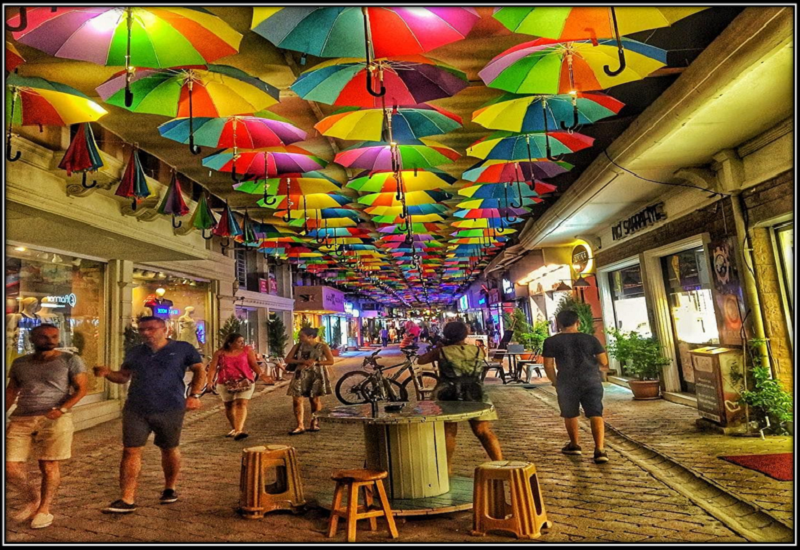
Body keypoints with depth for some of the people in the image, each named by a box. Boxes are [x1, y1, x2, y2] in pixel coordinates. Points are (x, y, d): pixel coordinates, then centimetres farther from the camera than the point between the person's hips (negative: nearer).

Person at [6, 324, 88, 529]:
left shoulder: (70, 360, -1)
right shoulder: (19, 363, 12)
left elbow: (81, 389, -3)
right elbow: (10, 392, 18)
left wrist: (62, 409, -17)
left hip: (54, 420, -4)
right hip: (20, 419, 4)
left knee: (49, 466, 1)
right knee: (10, 467, 0)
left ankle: (44, 509, 21)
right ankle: (32, 497, 28)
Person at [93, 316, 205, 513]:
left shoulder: (183, 349, -2)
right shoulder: (134, 353, 10)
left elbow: (200, 370, 2)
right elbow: (123, 377, 16)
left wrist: (194, 395, -8)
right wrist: (107, 373, -5)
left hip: (170, 410, -3)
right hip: (135, 410, 3)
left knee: (169, 450, 11)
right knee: (130, 451, -1)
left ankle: (170, 488, 31)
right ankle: (127, 500, 8)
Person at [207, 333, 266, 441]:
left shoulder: (247, 350, 0)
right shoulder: (220, 353, 1)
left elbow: (254, 364, -2)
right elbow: (213, 367, 0)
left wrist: (260, 374, -18)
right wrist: (210, 381, -13)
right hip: (225, 383, 2)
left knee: (242, 404, -15)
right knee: (229, 406, 12)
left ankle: (239, 431, -22)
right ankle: (235, 428, 29)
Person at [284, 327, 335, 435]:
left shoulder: (322, 346, -3)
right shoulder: (297, 346, 5)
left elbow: (331, 361, -6)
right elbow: (288, 360, 1)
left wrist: (315, 362, -18)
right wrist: (302, 361, -14)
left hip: (317, 375, -2)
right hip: (301, 375, 3)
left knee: (315, 399, 4)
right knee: (297, 399, -6)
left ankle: (314, 423, 19)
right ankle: (300, 426, 0)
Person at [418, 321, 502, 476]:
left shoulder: (442, 351, -3)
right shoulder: (478, 350, 2)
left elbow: (420, 360, 10)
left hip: (449, 398, -1)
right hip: (475, 397, 1)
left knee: (449, 433, 11)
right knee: (485, 432, 8)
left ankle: (447, 467, 19)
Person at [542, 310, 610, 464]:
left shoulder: (551, 341, -1)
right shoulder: (590, 339, 3)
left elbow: (548, 366, -2)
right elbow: (604, 363, 3)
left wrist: (555, 381, 13)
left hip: (567, 383, 0)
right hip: (591, 380, 1)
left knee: (570, 415, 17)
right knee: (596, 415, 2)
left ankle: (574, 445, 31)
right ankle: (599, 450, -10)